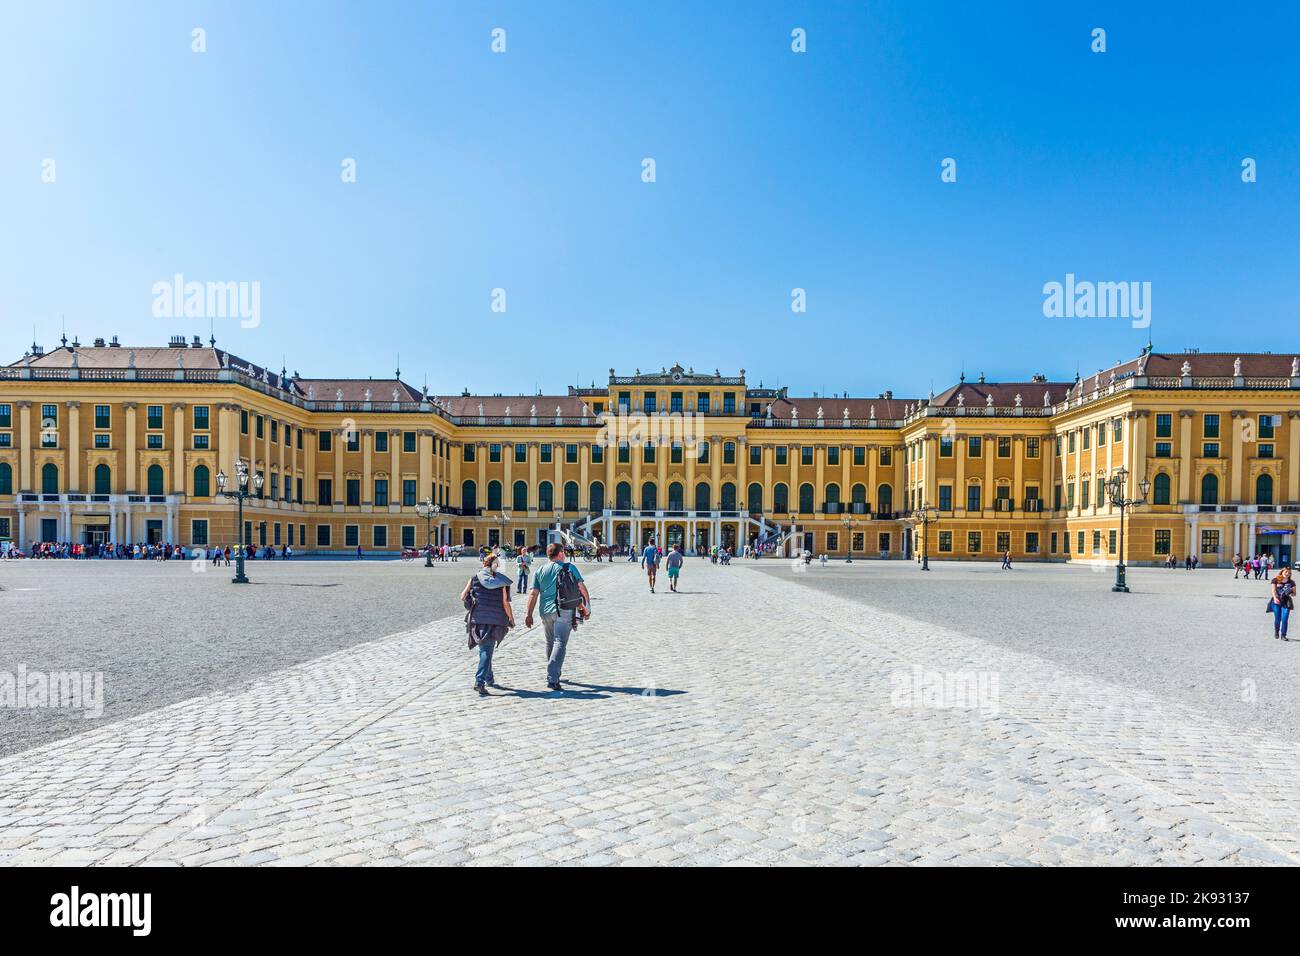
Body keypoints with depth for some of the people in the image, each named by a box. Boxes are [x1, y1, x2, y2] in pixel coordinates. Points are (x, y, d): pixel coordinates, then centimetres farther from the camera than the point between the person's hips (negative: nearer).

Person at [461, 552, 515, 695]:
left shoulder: (475, 578, 5)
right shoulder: (502, 581, 0)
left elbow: (462, 598, 6)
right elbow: (506, 603, -5)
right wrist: (511, 619, 8)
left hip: (477, 619, 2)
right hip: (494, 621, -2)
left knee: (484, 649, 19)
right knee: (487, 651, -3)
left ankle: (489, 678, 29)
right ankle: (479, 681, -16)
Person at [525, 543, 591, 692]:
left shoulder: (540, 572, 9)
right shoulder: (570, 568, 1)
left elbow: (533, 594, 4)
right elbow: (582, 587, -2)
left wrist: (528, 614, 6)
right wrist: (587, 607, 6)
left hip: (546, 612, 4)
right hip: (564, 611, -4)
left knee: (550, 643, 20)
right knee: (560, 644, -8)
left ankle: (553, 675, 34)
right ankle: (552, 679, -19)